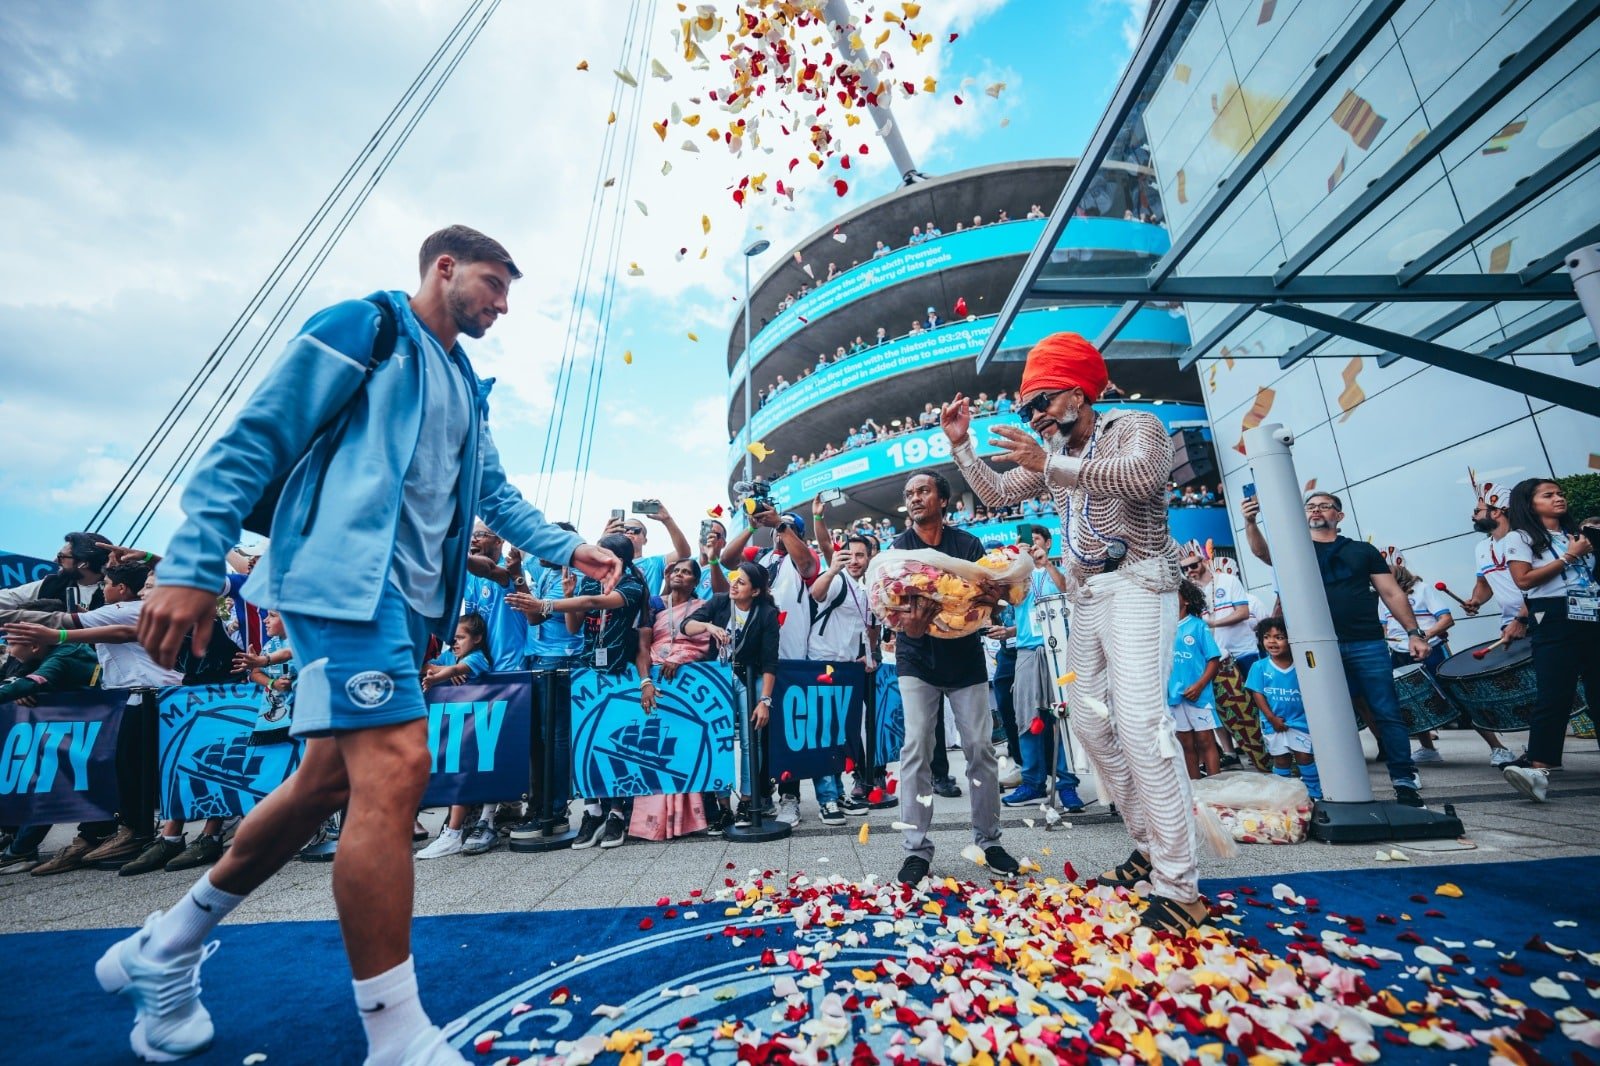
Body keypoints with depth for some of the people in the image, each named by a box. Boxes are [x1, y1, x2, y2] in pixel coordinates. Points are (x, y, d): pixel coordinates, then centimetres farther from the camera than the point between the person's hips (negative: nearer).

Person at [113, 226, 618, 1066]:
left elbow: (496, 495, 24)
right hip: (345, 572, -9)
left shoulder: (466, 386, 24)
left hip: (412, 596, 9)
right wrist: (192, 567, -11)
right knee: (395, 767, -17)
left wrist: (568, 549, 11)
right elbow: (254, 440, -4)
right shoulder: (362, 327, 2)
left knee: (332, 779, 13)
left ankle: (167, 949, 35)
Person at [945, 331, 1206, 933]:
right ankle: (1150, 848, 20)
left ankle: (1179, 885, -11)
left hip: (1135, 583, -8)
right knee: (1089, 721, 7)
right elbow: (994, 493, 21)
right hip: (1085, 595, 8)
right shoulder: (1054, 456, 18)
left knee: (1139, 725, -19)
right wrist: (961, 446, 9)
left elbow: (1143, 474, -25)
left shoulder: (1135, 426, -2)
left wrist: (1048, 464, -34)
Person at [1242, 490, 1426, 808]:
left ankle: (1405, 779, 10)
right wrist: (1250, 523, -31)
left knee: (1387, 713, 0)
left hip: (1368, 645, 0)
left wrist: (1413, 632, 1)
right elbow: (1263, 552, -13)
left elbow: (1392, 593, 9)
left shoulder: (1362, 550, 11)